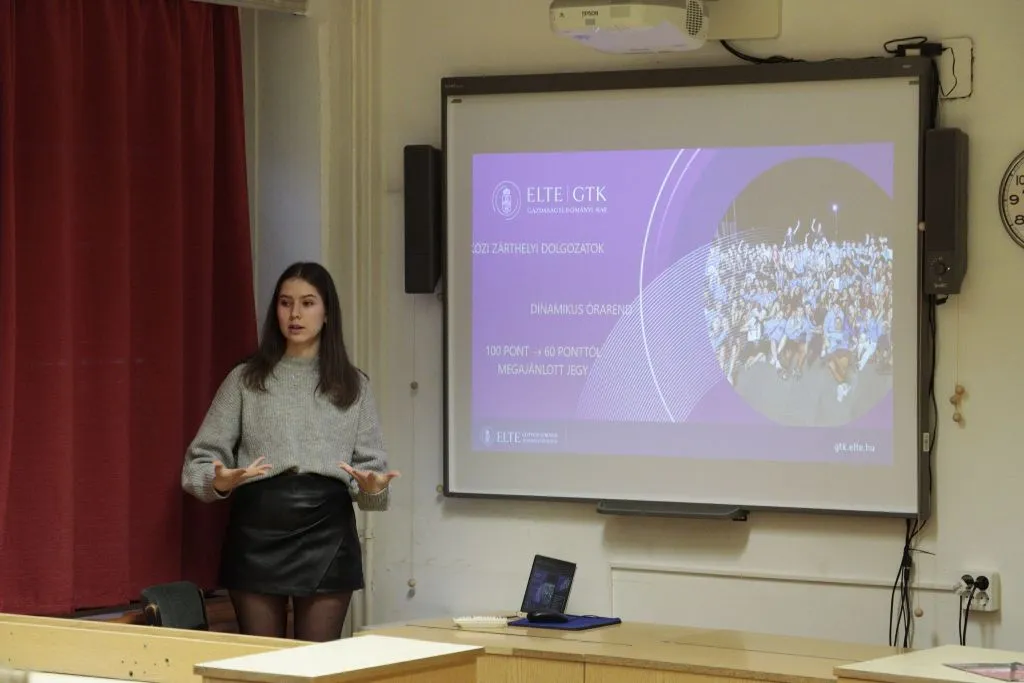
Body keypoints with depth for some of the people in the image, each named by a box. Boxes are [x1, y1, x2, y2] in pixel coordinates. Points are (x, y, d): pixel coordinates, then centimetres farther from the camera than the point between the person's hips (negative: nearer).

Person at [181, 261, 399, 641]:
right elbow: (201, 457, 5)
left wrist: (372, 486, -14)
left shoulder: (354, 386, 11)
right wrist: (219, 481, -18)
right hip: (258, 531, -1)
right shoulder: (245, 379, 7)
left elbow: (371, 465, 9)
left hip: (326, 533, 1)